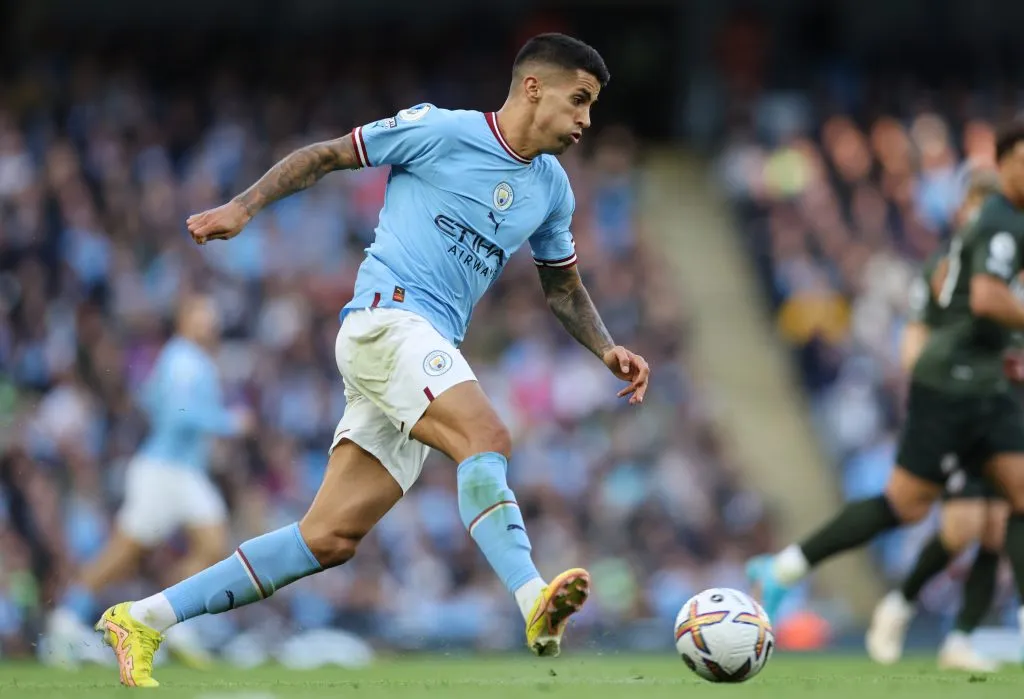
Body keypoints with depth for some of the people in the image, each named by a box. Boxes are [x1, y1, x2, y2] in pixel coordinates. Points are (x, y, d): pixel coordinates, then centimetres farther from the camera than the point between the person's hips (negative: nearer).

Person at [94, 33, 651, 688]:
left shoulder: (552, 188, 17)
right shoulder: (443, 131, -3)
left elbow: (564, 287, 30)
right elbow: (327, 155, 4)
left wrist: (608, 350, 14)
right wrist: (243, 207, -5)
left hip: (431, 353, 7)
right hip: (387, 316, -7)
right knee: (488, 440, -32)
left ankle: (144, 620, 4)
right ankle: (534, 600, -47)